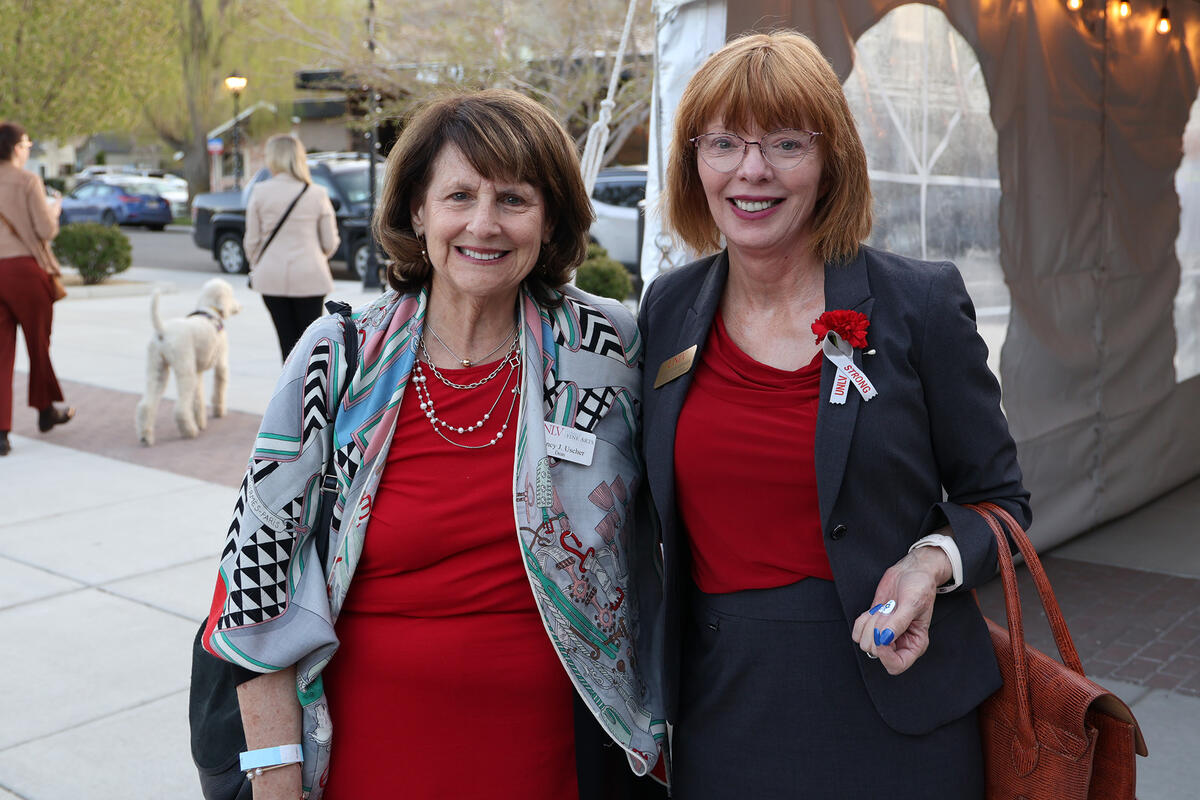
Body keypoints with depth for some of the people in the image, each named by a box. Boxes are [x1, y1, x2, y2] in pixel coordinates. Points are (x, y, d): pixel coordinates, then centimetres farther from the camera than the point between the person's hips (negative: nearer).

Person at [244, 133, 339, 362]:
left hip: (272, 275, 1)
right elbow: (330, 243, 1)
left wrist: (257, 267, 20)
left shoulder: (260, 193, -3)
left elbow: (252, 241, 1)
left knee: (287, 339, 8)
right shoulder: (317, 194, -3)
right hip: (310, 276, -1)